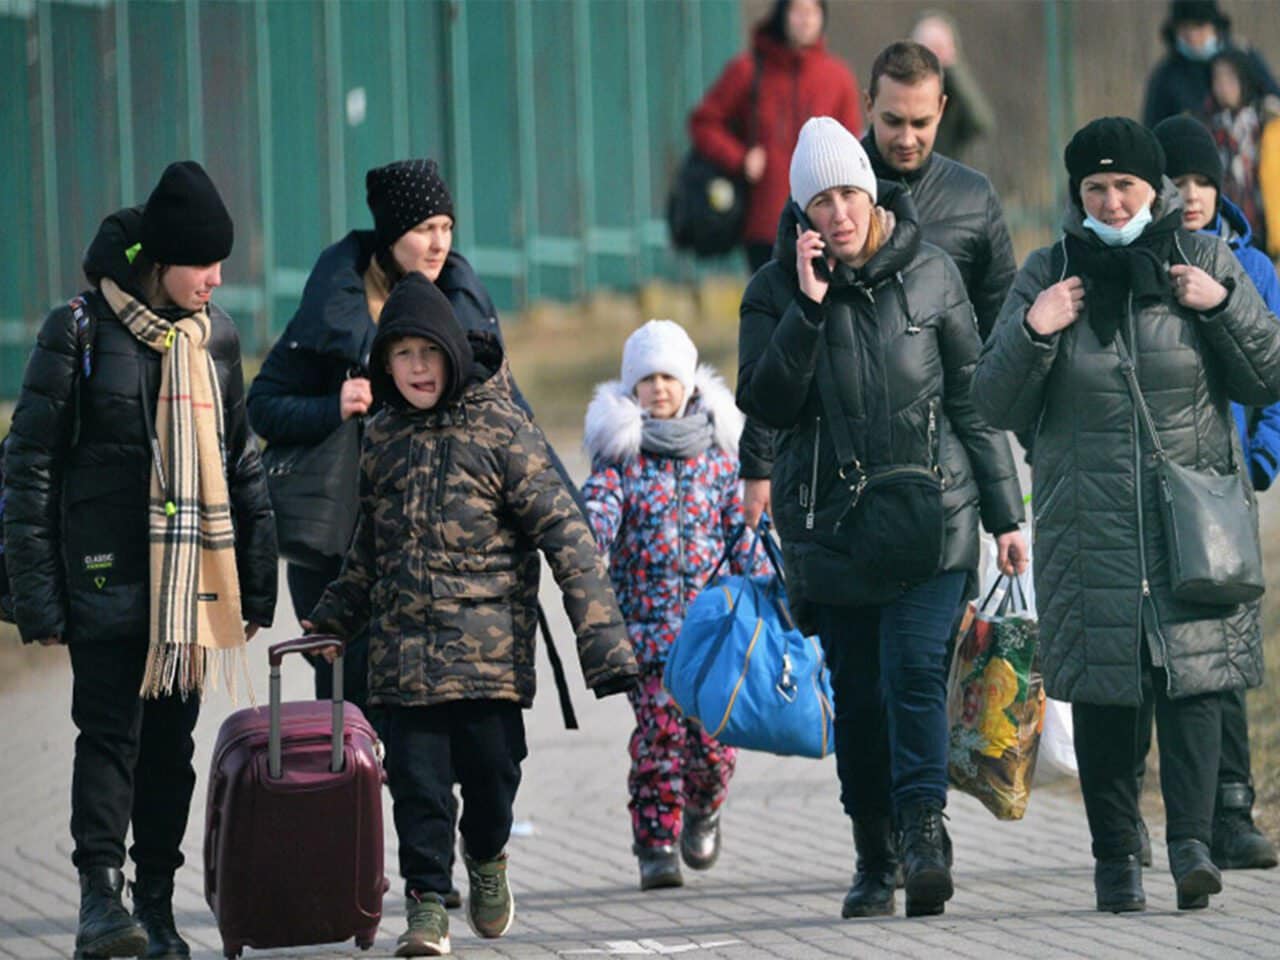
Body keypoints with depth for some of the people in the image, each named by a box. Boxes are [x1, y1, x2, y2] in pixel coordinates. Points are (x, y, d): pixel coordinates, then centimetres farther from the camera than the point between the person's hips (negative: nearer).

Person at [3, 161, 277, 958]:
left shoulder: (214, 336, 11)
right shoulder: (80, 333, -5)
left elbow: (242, 463, 19)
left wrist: (257, 579, 15)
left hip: (192, 579, 5)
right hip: (107, 580, -5)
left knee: (173, 737, 6)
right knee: (109, 728, -11)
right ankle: (100, 895, -14)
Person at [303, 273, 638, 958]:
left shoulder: (499, 428, -5)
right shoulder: (382, 437, 9)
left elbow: (564, 534, -7)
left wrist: (601, 637, -14)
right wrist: (334, 618, 24)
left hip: (490, 640, -3)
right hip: (404, 646, 3)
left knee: (492, 768, 1)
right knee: (417, 780, -2)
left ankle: (487, 856, 31)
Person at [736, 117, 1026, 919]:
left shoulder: (930, 274, 2)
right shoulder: (776, 292, 3)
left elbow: (972, 397, 7)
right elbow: (767, 405, -8)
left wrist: (1005, 513, 7)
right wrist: (808, 309, -17)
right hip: (832, 518, 1)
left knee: (915, 671, -17)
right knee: (858, 696, 5)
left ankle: (924, 836, -22)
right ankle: (875, 859, 14)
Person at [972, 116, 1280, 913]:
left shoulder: (1204, 261, 6)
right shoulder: (1048, 275, 7)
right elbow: (996, 408, 6)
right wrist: (1032, 334, -11)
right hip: (1091, 524, 1)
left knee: (1193, 675, -12)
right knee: (1103, 690, 0)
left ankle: (1191, 840, -19)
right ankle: (1115, 857, 5)